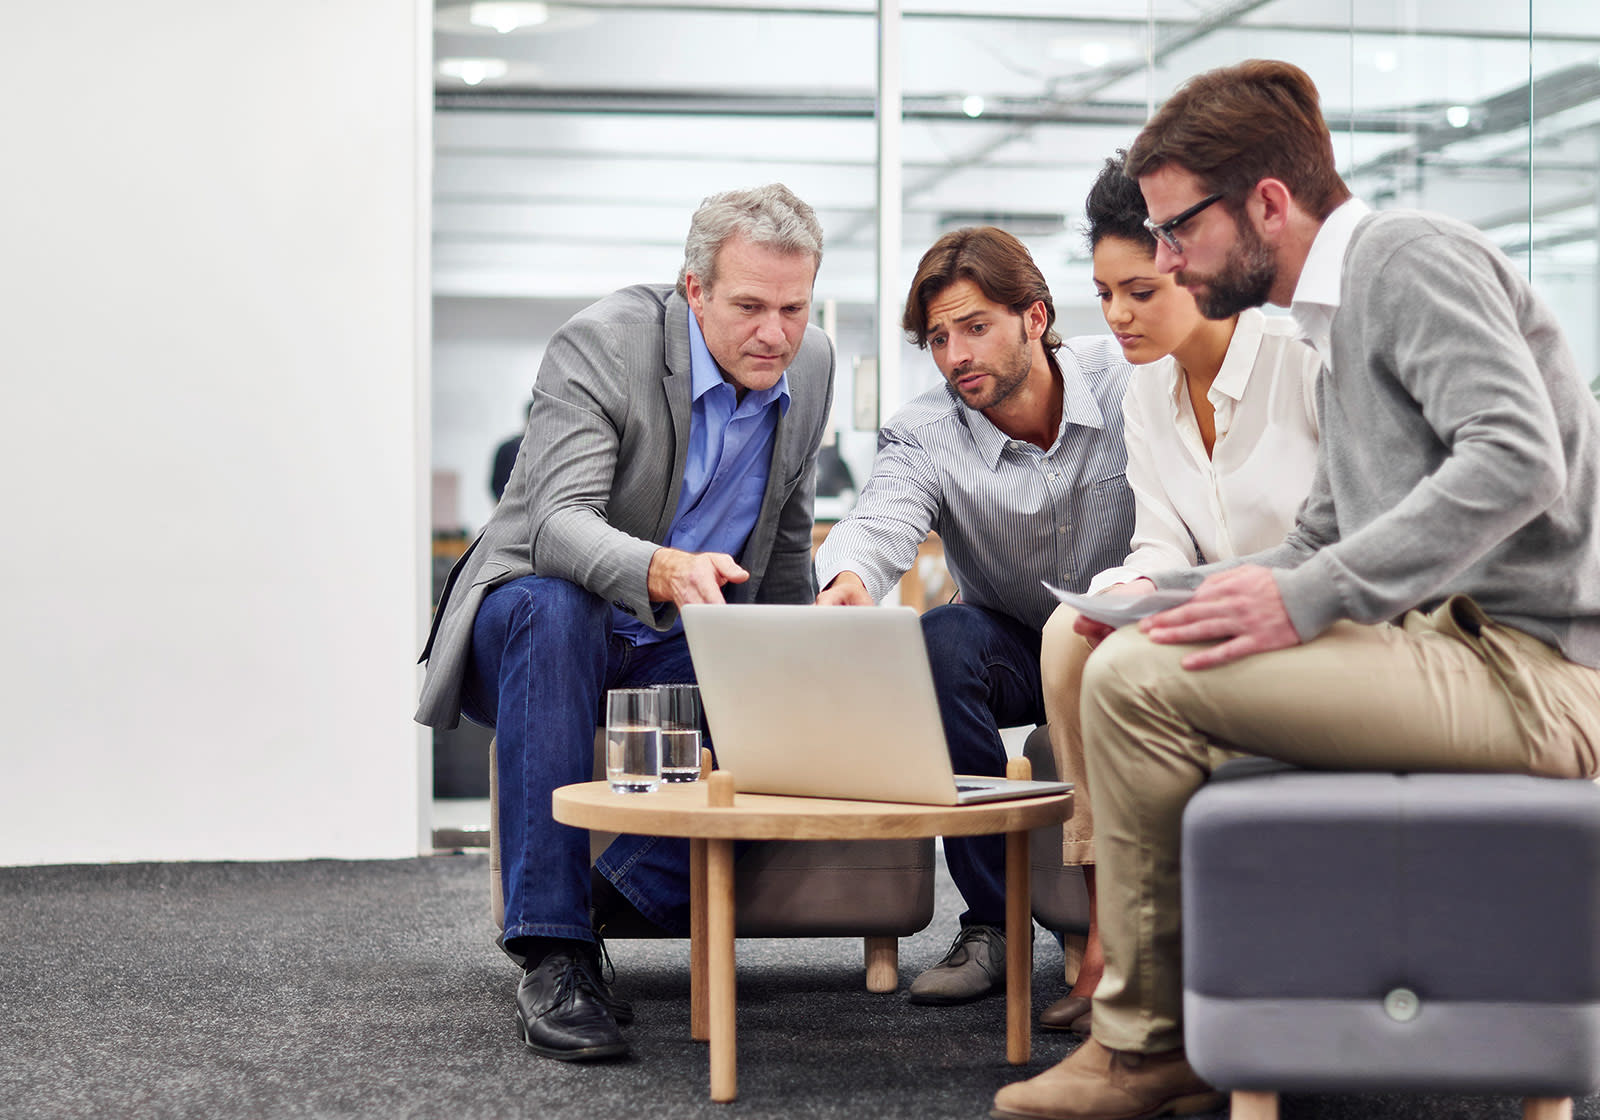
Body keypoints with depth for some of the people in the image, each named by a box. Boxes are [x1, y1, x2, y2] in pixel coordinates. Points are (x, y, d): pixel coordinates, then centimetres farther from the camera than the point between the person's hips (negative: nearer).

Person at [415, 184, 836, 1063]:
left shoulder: (810, 364, -2)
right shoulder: (601, 344, -21)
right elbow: (560, 523, -34)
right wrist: (662, 571, -53)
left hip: (686, 646, 4)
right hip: (542, 621, -4)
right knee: (553, 609, -40)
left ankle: (638, 891, -7)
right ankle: (550, 953, -38)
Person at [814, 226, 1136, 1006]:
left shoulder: (1128, 384, -12)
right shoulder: (924, 436, -11)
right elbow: (881, 519, -31)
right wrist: (849, 579, -56)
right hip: (1014, 649, 1)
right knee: (940, 641, -32)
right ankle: (994, 923, -24)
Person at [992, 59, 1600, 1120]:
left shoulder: (1413, 256, -9)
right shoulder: (1337, 317, 22)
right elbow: (1326, 540, 25)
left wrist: (1308, 599, -25)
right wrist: (1169, 593, 10)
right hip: (1470, 646, 11)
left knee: (1138, 677, -19)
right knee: (1134, 651, 17)